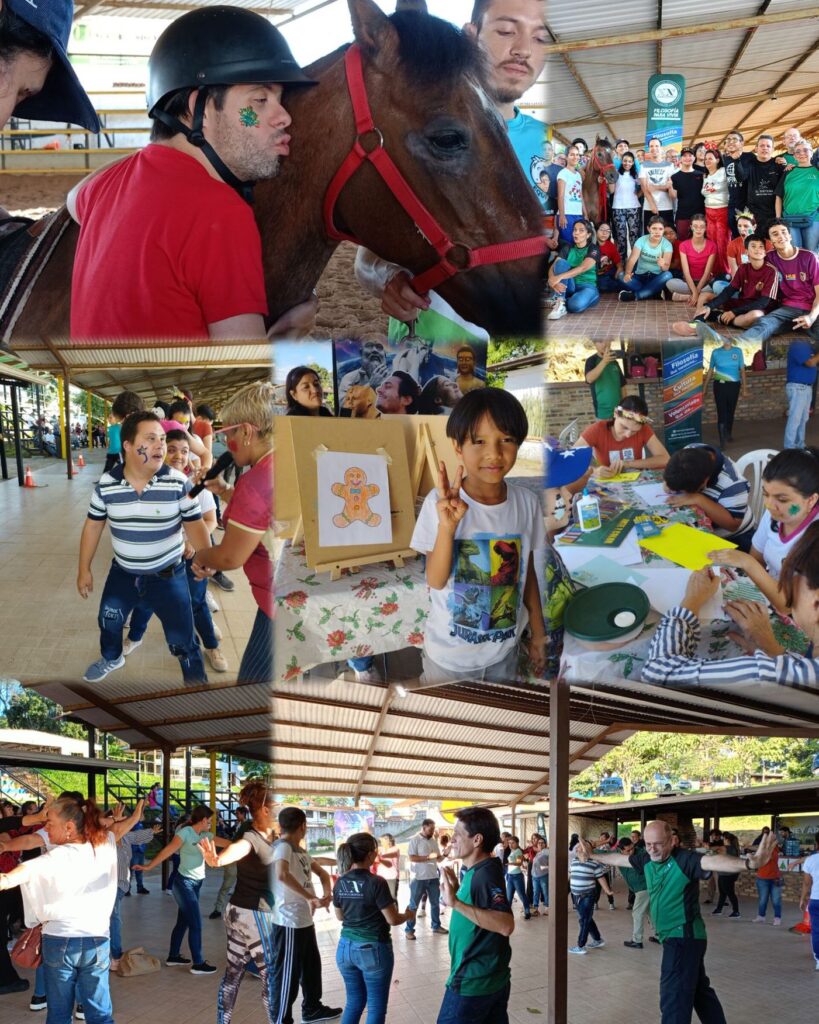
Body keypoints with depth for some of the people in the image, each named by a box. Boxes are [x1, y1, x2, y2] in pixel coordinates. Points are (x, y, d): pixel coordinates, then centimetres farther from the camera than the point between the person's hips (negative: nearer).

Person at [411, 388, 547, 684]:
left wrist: (538, 632, 9)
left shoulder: (527, 502, -8)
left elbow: (527, 572, 3)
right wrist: (447, 526, -33)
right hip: (449, 654, -3)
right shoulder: (441, 503, -18)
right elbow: (436, 580, -19)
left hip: (505, 649, 3)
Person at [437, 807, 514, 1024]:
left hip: (472, 984, -9)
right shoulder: (476, 871, 8)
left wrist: (456, 903, -40)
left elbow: (506, 925, -35)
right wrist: (456, 889, 9)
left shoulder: (485, 874, -21)